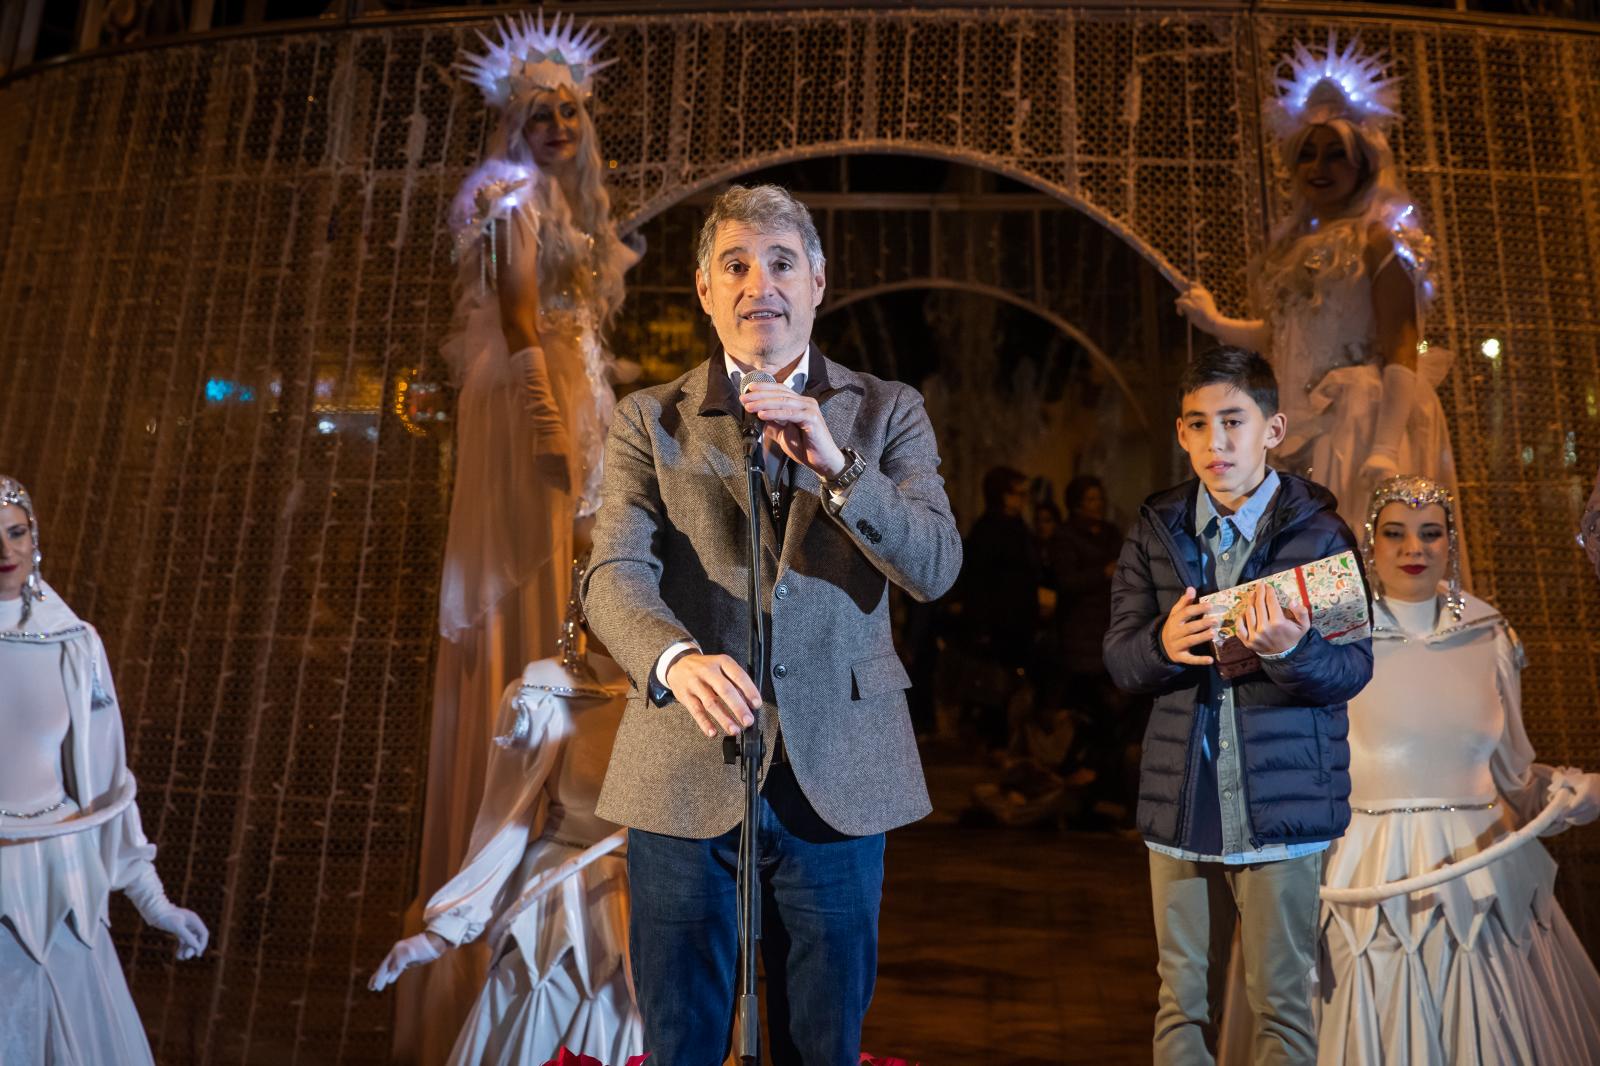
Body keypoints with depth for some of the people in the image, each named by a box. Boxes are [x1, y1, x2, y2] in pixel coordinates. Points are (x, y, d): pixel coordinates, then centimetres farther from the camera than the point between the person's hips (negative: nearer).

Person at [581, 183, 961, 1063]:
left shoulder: (887, 412, 6)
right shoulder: (649, 421, 5)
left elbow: (935, 568, -6)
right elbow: (616, 573, -8)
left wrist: (835, 465, -21)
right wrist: (677, 659, -29)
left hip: (836, 778, 1)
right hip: (685, 775, 0)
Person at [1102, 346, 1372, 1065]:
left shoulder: (1316, 529, -3)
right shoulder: (1155, 530, 4)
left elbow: (1354, 670, -7)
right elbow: (1117, 660, 2)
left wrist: (1291, 651, -28)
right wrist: (1162, 645, -20)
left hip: (1281, 807, -2)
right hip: (1179, 806, 3)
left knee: (1282, 1005, 11)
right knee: (1183, 1004, 15)